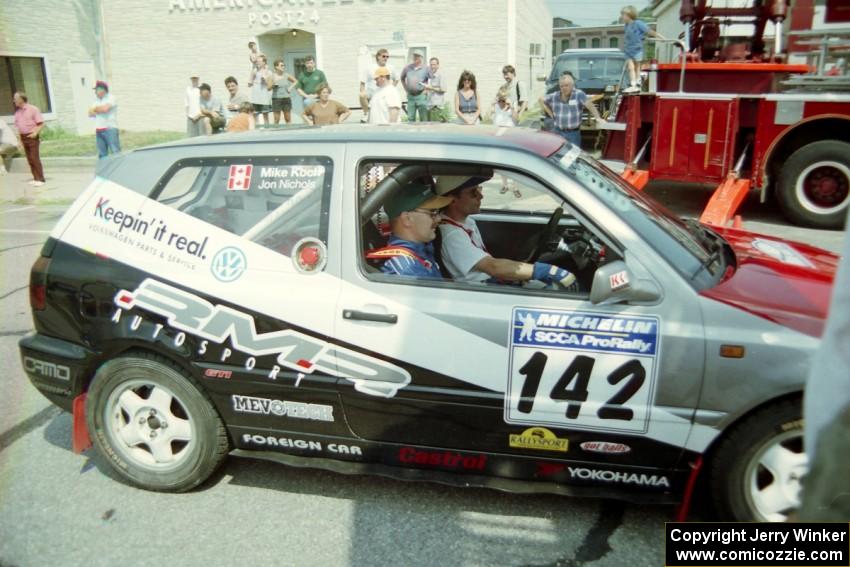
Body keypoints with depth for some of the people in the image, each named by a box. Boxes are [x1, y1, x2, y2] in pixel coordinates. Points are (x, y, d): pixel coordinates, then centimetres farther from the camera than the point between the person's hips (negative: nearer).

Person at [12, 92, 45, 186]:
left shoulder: (33, 109, -6)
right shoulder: (17, 112, 12)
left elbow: (41, 124, -8)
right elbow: (17, 125, 19)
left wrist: (36, 132, -21)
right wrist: (19, 139, 12)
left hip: (32, 137, -6)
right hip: (23, 137, 6)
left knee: (35, 158, -10)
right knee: (29, 159, 5)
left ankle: (40, 179, -9)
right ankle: (36, 178, 9)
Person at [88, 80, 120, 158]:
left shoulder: (110, 98, -2)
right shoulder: (96, 100, 19)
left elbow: (105, 108, -17)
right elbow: (90, 113, 13)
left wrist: (95, 109, 2)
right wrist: (99, 110, -6)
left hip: (110, 128, -7)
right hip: (98, 130, 7)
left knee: (115, 152, -11)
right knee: (102, 154, 7)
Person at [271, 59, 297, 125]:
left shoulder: (286, 75, 3)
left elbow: (296, 81, 18)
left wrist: (290, 87, 6)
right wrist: (274, 83, -22)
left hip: (286, 99, 3)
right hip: (276, 99, -3)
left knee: (288, 119, 6)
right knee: (277, 120, -2)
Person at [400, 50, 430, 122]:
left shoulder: (425, 68, -1)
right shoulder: (407, 68, 9)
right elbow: (402, 78, 25)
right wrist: (406, 89, 15)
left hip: (421, 96, -3)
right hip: (410, 96, 3)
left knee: (423, 119, -1)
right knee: (410, 118, 5)